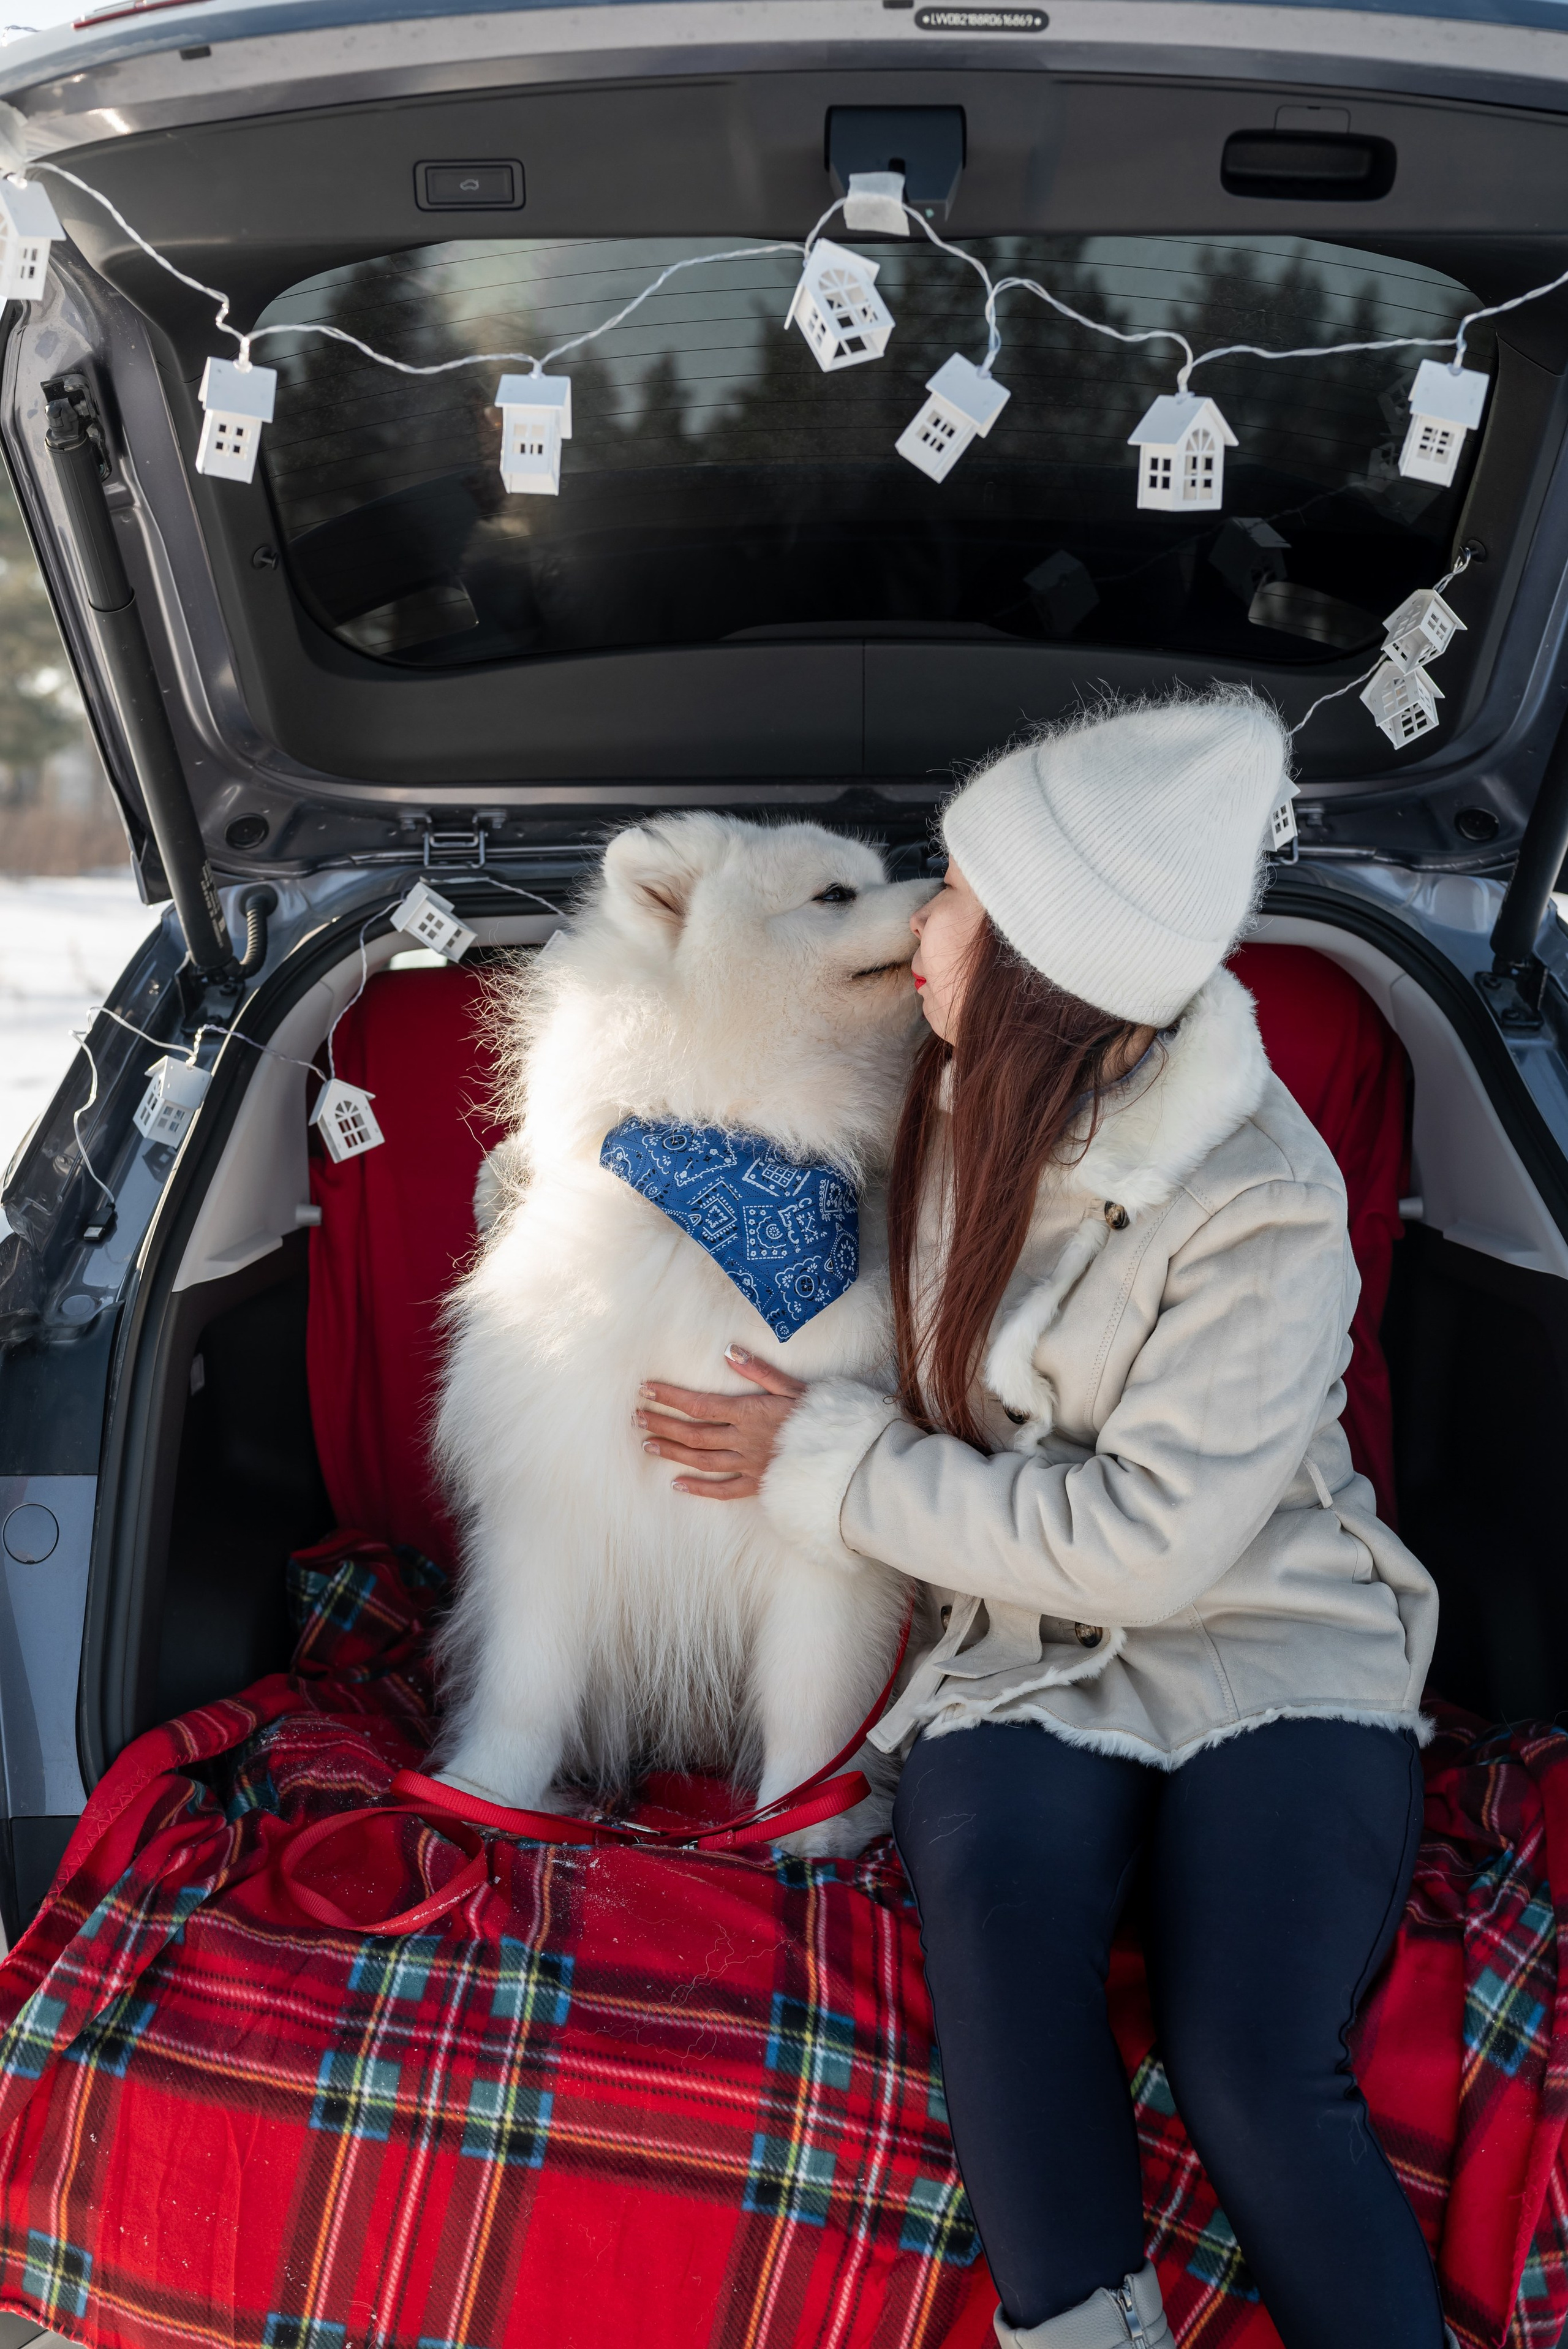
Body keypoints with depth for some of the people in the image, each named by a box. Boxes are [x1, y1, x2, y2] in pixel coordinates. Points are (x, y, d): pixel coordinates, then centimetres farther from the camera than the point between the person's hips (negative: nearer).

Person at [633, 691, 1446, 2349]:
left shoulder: (1262, 1209, -17)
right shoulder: (961, 1092, 2)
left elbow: (1143, 1542, -18)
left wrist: (826, 1458, -13)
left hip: (1266, 1645, -4)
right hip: (1028, 1649, 4)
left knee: (1253, 2072, -28)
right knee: (989, 1886, -31)